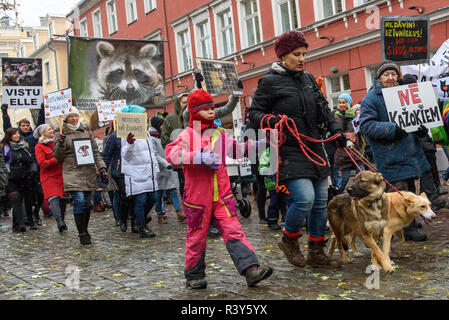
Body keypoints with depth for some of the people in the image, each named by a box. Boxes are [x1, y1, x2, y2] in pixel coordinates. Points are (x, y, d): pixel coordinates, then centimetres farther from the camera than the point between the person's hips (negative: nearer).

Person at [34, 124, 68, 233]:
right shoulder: (39, 146, 1)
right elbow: (42, 163, -9)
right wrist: (57, 159, -16)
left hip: (60, 175, 5)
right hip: (49, 177, -5)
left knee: (62, 199, 2)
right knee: (53, 198, -18)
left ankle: (62, 222, 11)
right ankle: (60, 222, -30)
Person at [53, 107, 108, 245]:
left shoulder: (86, 131, 14)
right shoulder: (61, 134, 5)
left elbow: (96, 151, 17)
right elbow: (58, 157, 5)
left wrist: (101, 167, 7)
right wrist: (60, 144, -12)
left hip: (89, 172, 4)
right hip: (72, 173, -3)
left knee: (87, 202, 5)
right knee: (79, 201, -15)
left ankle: (84, 230, 21)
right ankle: (82, 234, -6)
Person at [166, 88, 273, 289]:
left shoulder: (219, 134, 14)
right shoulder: (188, 135, -5)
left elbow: (235, 149, 26)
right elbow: (171, 154, -17)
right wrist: (199, 157, -26)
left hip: (222, 195, 4)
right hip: (198, 195, -4)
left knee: (233, 230, -5)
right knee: (197, 235, 7)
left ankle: (250, 269, -10)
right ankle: (194, 276, 22)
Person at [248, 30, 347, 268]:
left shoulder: (308, 78, 14)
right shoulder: (270, 81, -5)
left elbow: (324, 109, 23)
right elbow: (254, 113, -2)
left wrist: (336, 131, 12)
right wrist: (273, 120, -21)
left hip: (315, 149, 7)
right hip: (290, 152, -7)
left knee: (320, 201, 8)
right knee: (305, 198, -19)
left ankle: (316, 253, 21)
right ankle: (288, 239, 9)